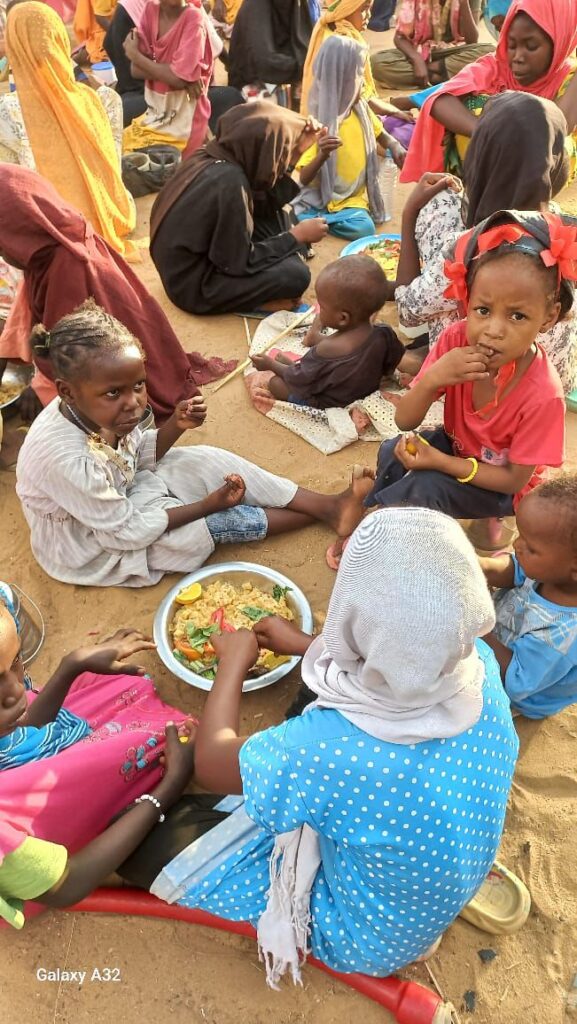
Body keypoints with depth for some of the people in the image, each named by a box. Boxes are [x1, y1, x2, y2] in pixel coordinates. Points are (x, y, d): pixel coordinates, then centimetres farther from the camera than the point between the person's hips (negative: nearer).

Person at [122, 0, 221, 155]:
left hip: (182, 125, -6)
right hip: (154, 116, 6)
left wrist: (134, 54, -10)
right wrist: (171, 71, -18)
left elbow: (178, 78, -22)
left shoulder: (194, 19, -15)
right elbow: (135, 70, -2)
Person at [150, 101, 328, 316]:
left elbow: (267, 203, 10)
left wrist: (292, 156, 3)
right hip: (193, 284, -9)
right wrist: (298, 235, -11)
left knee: (274, 219, 12)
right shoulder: (229, 182, -27)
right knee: (296, 275, -17)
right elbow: (242, 262, -20)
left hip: (186, 264, 9)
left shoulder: (209, 156, -2)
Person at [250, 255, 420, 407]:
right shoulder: (384, 334, -22)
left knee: (275, 383, 2)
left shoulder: (327, 351, -38)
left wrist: (271, 364, -3)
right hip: (368, 391, 7)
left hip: (330, 404, -7)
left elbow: (299, 379, -22)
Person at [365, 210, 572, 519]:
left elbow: (514, 479, -21)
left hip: (499, 489, -4)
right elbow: (404, 421, -19)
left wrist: (437, 461, -31)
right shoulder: (456, 339, -22)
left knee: (424, 487, -27)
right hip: (456, 446, 4)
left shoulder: (542, 396, -32)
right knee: (392, 452, -20)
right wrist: (432, 379, -39)